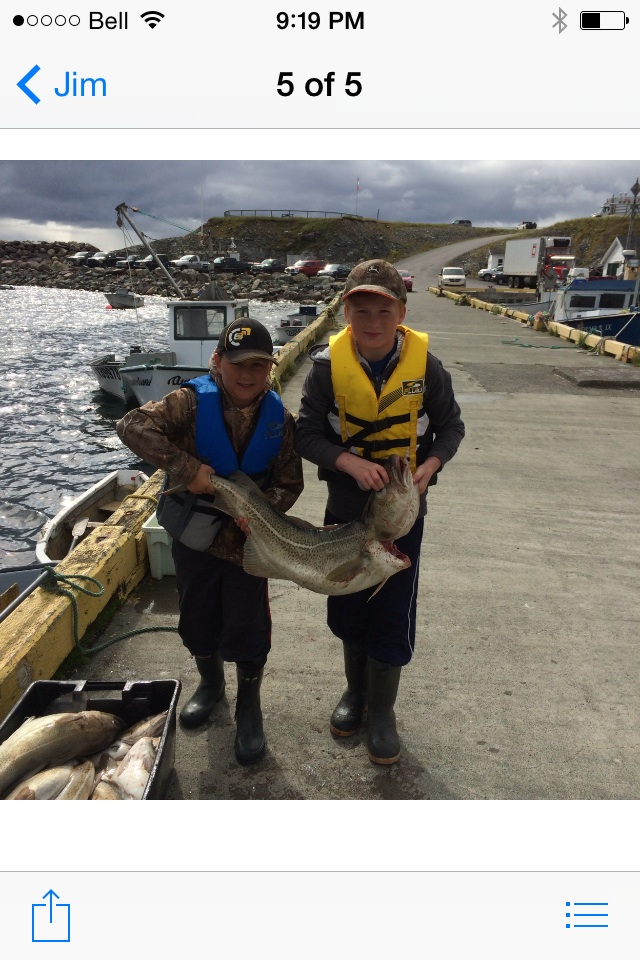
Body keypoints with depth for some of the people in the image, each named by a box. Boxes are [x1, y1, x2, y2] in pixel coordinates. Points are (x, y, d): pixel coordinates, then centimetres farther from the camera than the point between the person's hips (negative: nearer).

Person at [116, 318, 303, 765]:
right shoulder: (192, 402, -17)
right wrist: (186, 468, -35)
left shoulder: (279, 418, -9)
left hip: (246, 539, 0)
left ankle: (249, 706, 30)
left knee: (247, 628, 4)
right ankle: (211, 683, 47)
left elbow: (289, 484, -4)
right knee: (197, 619, 18)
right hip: (193, 534, 0)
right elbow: (133, 425, -29)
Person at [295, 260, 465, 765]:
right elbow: (308, 434, -9)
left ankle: (382, 709, 31)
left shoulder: (425, 364, -12)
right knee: (347, 608, 17)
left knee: (393, 614, 8)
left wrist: (430, 466, -18)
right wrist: (351, 463, -26)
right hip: (345, 508, 1)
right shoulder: (328, 365, -12)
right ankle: (356, 689, 43)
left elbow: (451, 426, 0)